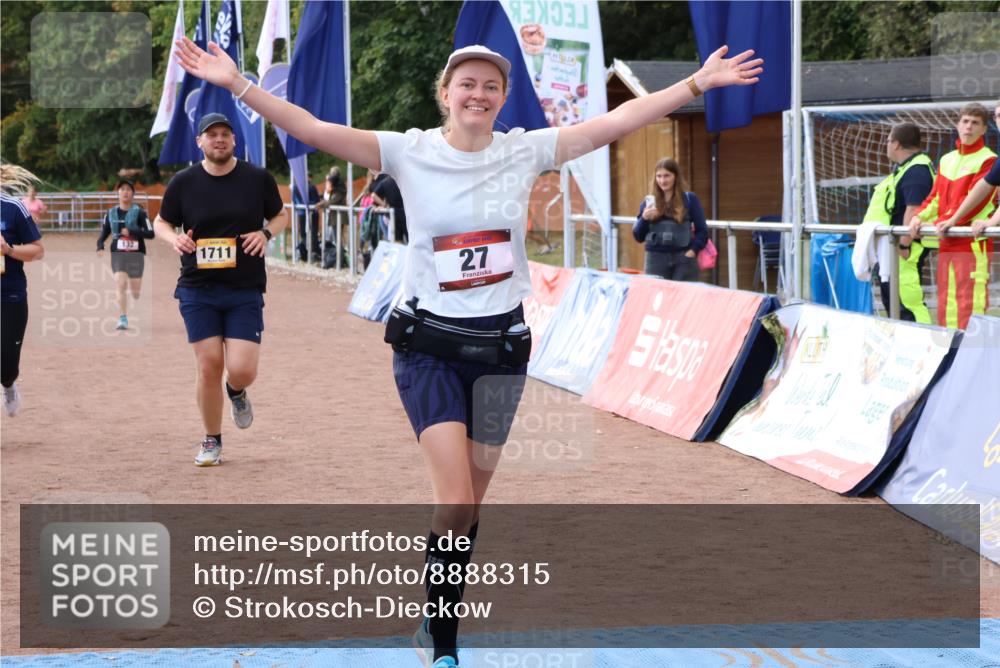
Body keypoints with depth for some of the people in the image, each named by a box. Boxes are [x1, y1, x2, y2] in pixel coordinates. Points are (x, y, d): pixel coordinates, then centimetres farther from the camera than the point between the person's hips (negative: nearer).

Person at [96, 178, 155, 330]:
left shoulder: (139, 212, -3)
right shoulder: (111, 213, 8)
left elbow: (151, 233, -9)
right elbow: (104, 233, 14)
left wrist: (131, 231, -18)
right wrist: (100, 246, -5)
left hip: (136, 254, -1)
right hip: (118, 254, 1)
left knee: (135, 291, 5)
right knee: (121, 285, -16)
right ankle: (123, 319, -14)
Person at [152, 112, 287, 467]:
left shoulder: (258, 178, 0)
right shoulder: (183, 182, 0)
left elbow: (279, 215, 14)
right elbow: (161, 222, 12)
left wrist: (266, 233, -8)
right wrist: (174, 238, -11)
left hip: (245, 291, 0)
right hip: (198, 290, 0)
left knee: (242, 370, -11)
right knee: (209, 366, -3)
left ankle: (236, 392, 29)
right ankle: (212, 441, 17)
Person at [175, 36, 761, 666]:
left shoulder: (525, 151, 0)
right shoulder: (410, 152, -6)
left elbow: (617, 121, -3)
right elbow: (314, 130, -14)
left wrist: (698, 82, -7)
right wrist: (238, 84, -23)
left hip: (500, 347, 3)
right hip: (429, 346, -3)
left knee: (470, 503, 11)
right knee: (456, 503, -14)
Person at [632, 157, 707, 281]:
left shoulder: (689, 199, 4)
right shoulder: (648, 202, 10)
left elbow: (702, 231, 4)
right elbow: (638, 237, 9)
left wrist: (692, 251, -9)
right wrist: (644, 218, -8)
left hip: (683, 258, -2)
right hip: (656, 259, 2)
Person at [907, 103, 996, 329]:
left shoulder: (988, 160, -3)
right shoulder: (947, 160, 19)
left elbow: (976, 198, -12)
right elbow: (935, 196, 17)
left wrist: (950, 220, -20)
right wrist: (920, 217, -1)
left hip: (973, 242, -7)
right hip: (947, 242, 7)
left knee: (970, 301, -13)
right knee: (946, 301, 8)